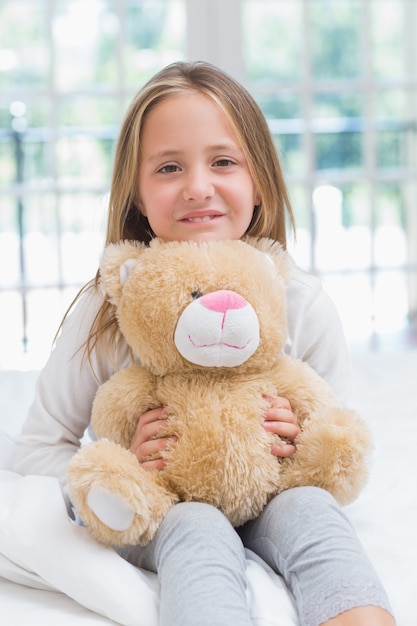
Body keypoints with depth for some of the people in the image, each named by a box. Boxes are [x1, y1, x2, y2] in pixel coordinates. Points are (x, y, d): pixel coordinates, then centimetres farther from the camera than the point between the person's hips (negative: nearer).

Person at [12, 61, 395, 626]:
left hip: (268, 509, 2)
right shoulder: (108, 309, -9)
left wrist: (307, 451, -18)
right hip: (156, 521, -1)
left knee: (310, 508, -30)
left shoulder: (303, 304, -6)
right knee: (196, 527, -33)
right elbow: (36, 451, -2)